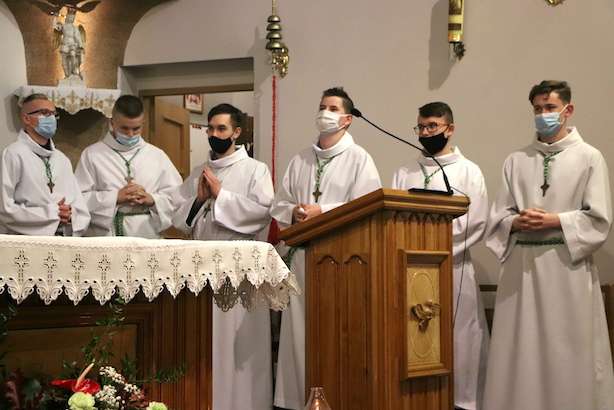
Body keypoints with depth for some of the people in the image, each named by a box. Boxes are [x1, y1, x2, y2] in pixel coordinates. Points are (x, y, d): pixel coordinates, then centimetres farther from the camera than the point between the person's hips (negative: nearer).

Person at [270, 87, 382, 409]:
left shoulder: (359, 158, 1)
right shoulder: (300, 161, 16)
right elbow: (279, 205, 14)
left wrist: (322, 212, -14)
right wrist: (294, 213, -7)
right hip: (302, 255, 5)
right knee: (300, 332, 5)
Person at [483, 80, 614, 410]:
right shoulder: (516, 161, 12)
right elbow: (498, 216, 9)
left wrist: (553, 221, -13)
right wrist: (518, 222, -11)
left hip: (567, 265, -3)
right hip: (522, 265, 3)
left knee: (567, 353, -1)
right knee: (521, 354, 3)